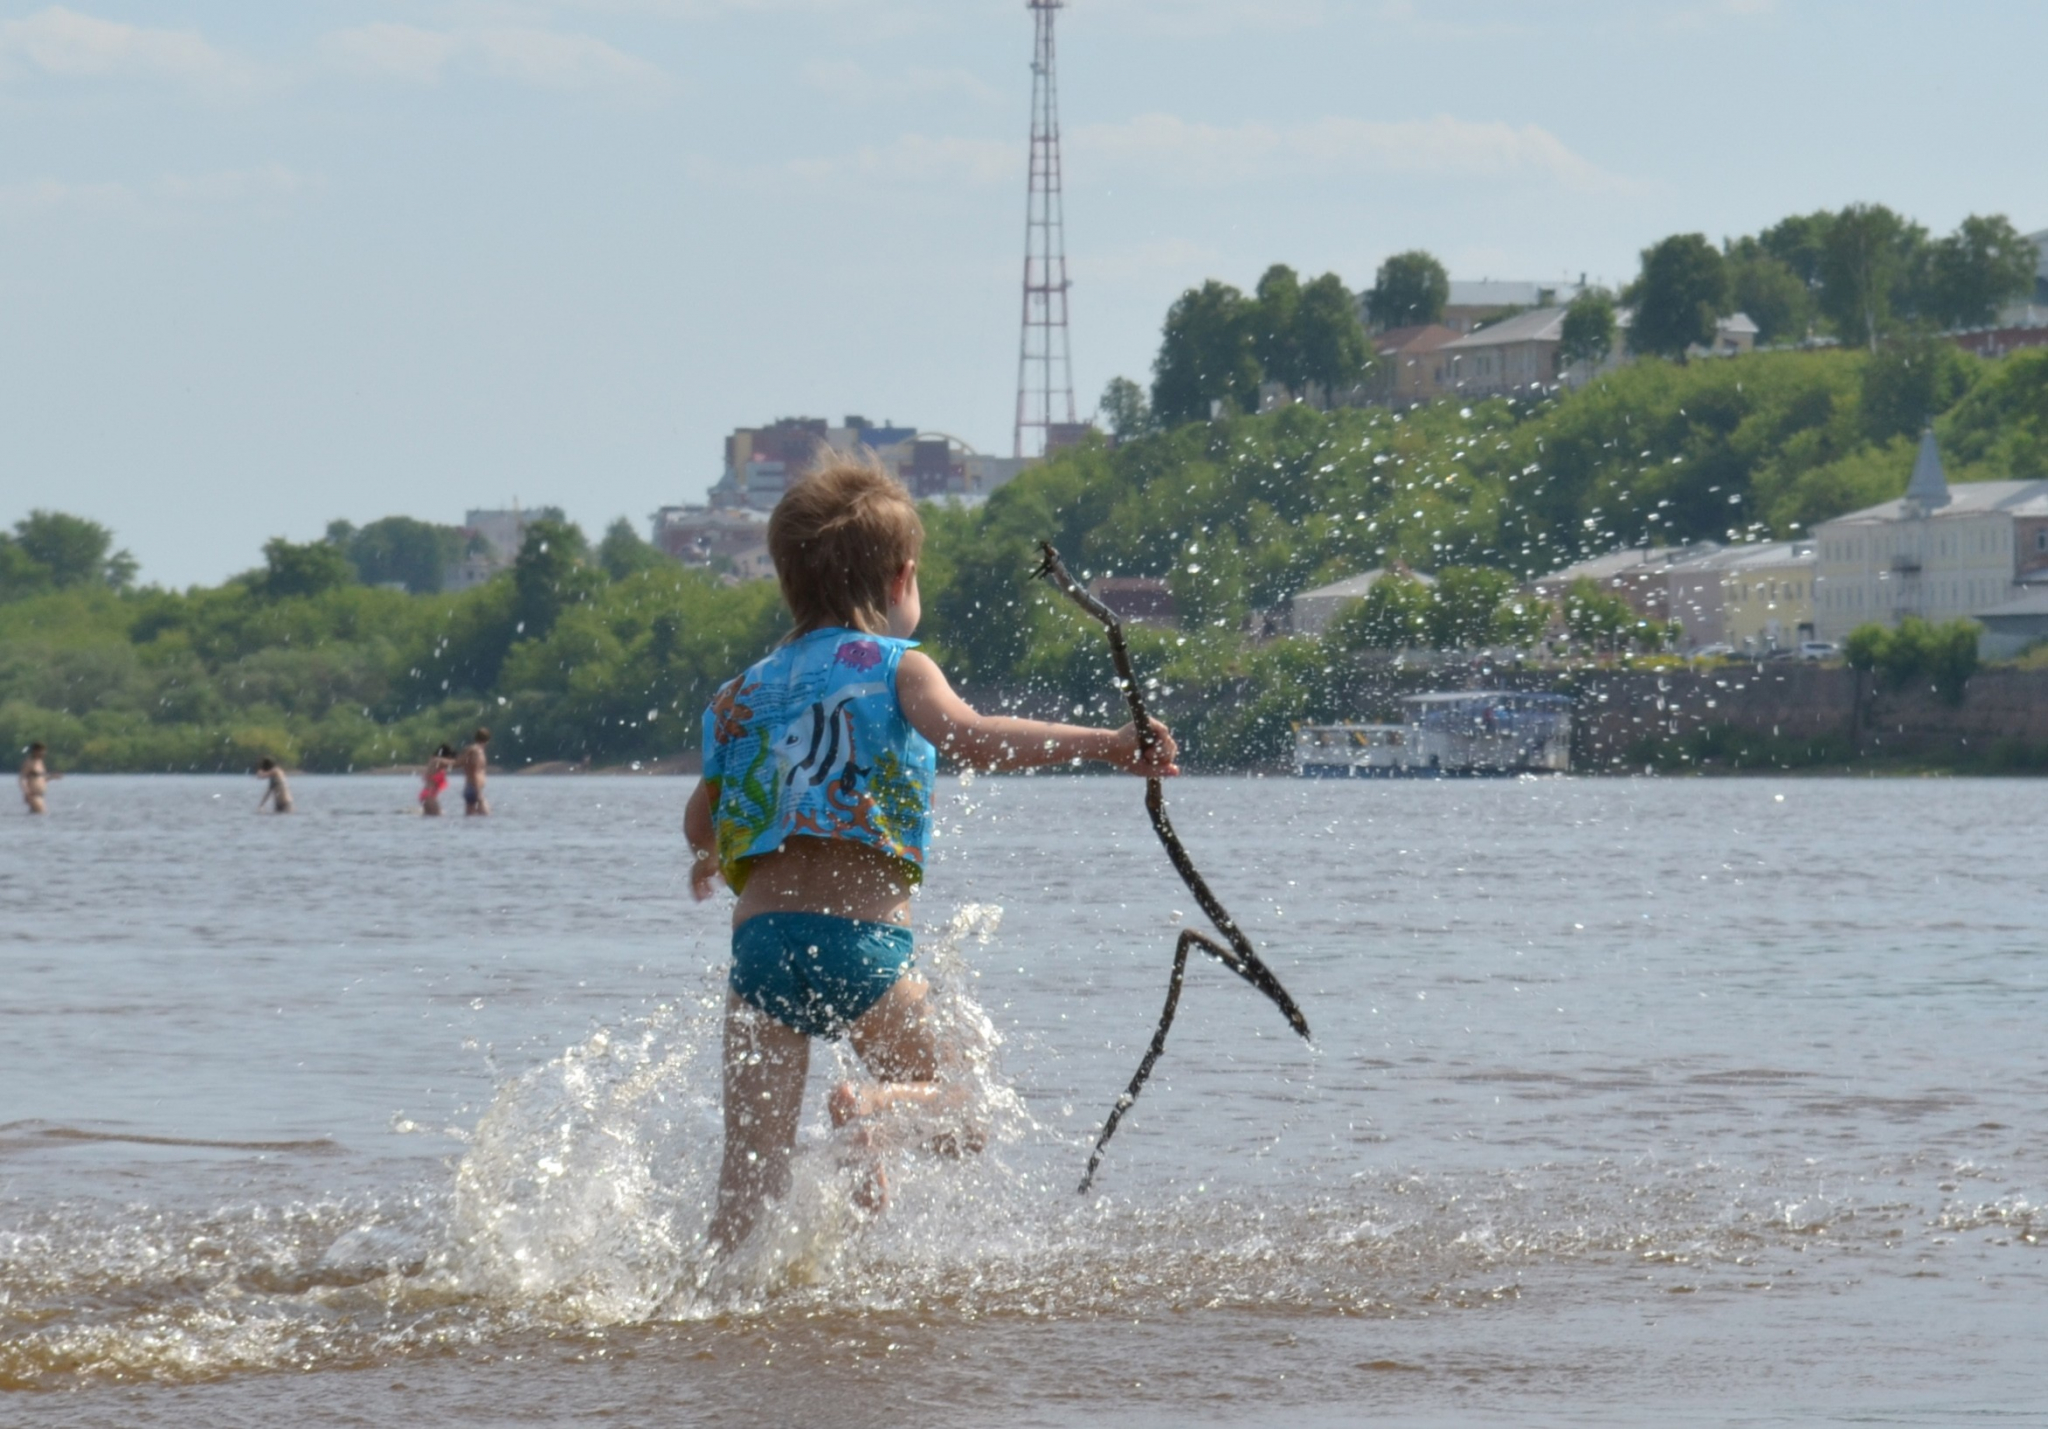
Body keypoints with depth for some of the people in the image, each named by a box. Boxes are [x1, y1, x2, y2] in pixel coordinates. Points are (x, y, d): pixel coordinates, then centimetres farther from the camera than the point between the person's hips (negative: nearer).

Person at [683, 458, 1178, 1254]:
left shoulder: (746, 693, 17)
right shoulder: (896, 667, 4)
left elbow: (701, 822, 23)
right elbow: (968, 736, -16)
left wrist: (711, 858, 47)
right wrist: (1108, 745, -22)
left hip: (761, 932, 3)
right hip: (866, 936, -3)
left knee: (752, 1169, 3)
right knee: (946, 1114, 15)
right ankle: (872, 1109, -17)